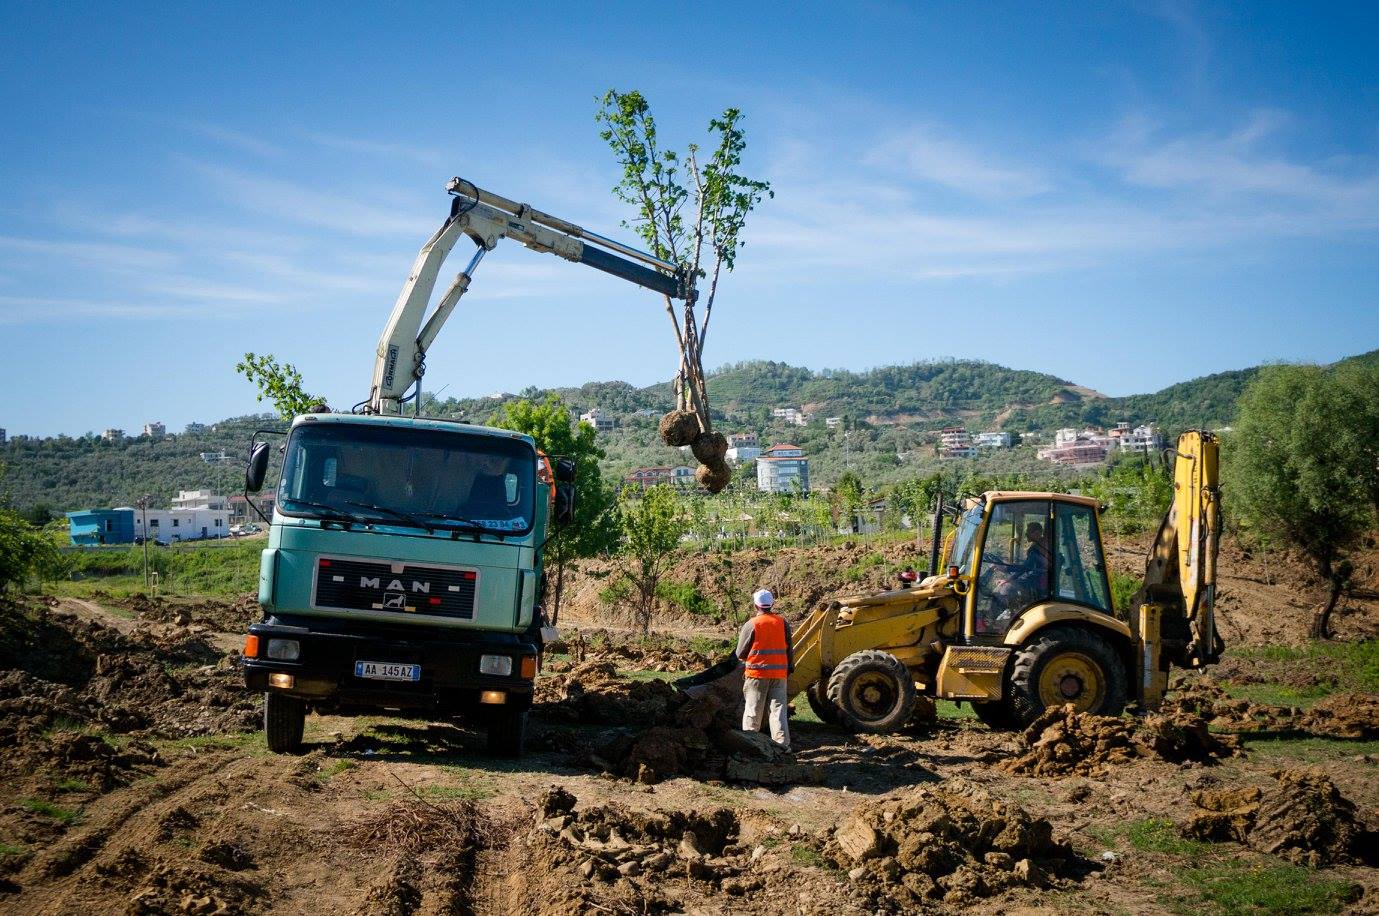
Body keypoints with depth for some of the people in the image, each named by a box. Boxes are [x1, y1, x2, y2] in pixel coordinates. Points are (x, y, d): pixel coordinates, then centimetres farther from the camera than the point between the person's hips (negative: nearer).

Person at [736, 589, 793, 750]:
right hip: (779, 674, 3)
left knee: (753, 712, 8)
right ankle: (782, 744, 1)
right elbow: (789, 649, 7)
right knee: (778, 710, 6)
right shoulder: (782, 623, 1)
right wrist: (790, 667, 19)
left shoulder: (751, 625, -8)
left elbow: (740, 654, -3)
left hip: (757, 673, -3)